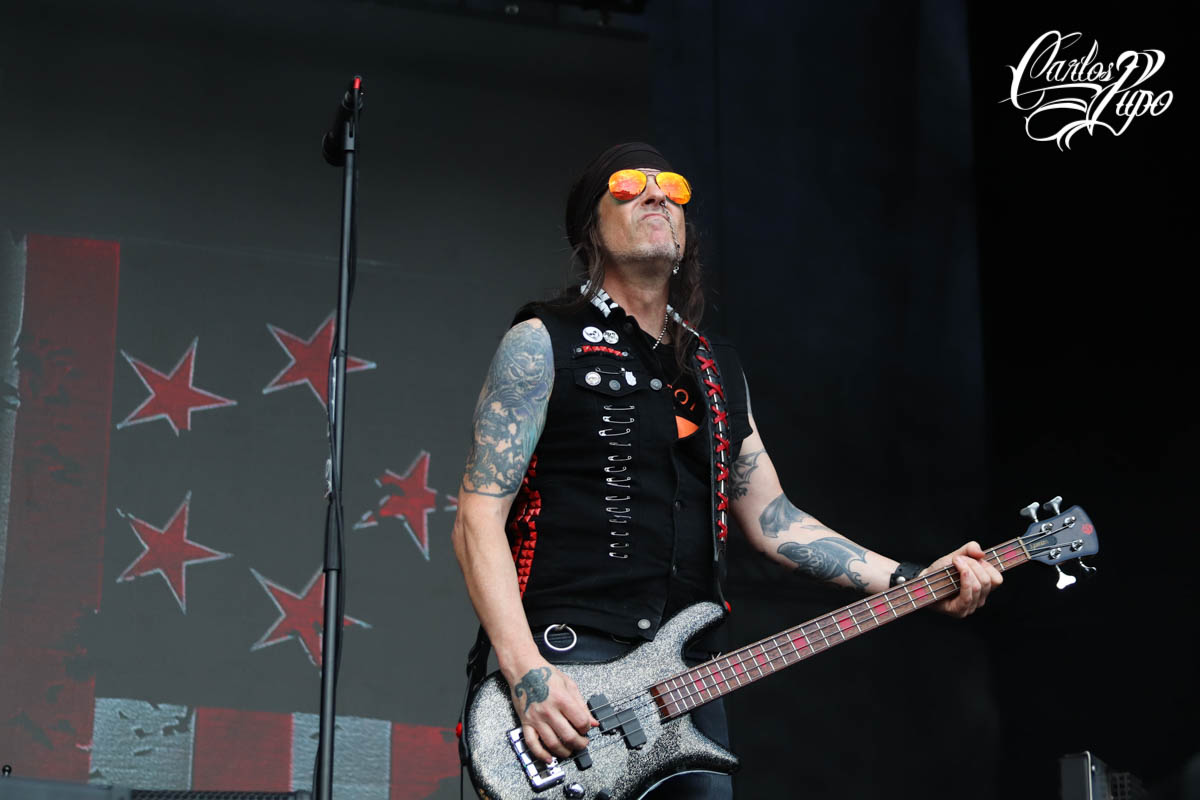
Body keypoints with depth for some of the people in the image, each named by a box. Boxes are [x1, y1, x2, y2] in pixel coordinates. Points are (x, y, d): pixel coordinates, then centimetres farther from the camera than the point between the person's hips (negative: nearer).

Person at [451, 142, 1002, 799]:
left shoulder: (717, 368, 19)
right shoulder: (543, 344, 1)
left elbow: (771, 520, 19)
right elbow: (479, 517, -6)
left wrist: (913, 582, 8)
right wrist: (527, 675, -18)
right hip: (570, 668, -6)